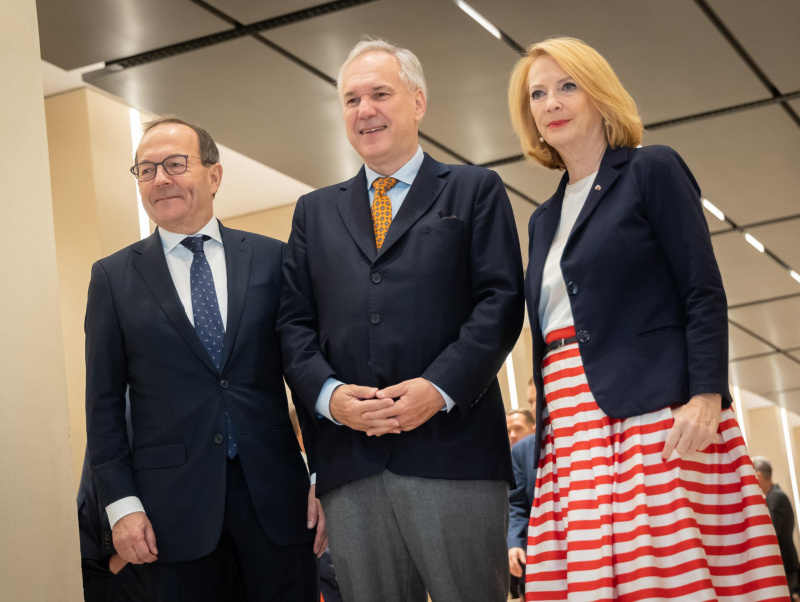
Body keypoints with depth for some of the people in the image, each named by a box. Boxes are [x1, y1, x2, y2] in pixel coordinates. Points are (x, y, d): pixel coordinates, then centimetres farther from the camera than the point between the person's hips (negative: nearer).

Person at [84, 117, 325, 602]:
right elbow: (104, 401, 4)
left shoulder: (272, 259, 6)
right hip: (173, 504, 0)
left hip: (276, 490, 1)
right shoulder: (113, 278, 6)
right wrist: (121, 503, -4)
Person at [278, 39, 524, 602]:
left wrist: (440, 387, -14)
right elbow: (295, 322, 14)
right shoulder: (315, 211, 22)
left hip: (451, 446, -3)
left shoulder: (474, 191, 11)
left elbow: (501, 299, -1)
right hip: (350, 456, 3)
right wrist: (328, 393, -6)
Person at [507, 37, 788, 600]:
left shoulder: (652, 170, 5)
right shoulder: (545, 220, 23)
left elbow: (704, 294, -4)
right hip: (572, 433, 6)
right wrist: (544, 428, 15)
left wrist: (705, 399, -16)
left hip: (657, 417, -6)